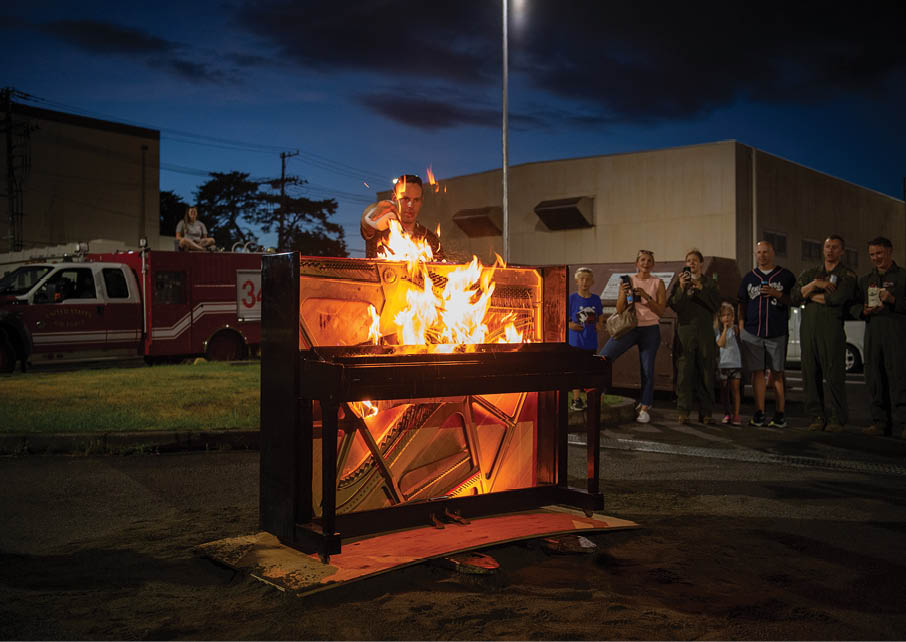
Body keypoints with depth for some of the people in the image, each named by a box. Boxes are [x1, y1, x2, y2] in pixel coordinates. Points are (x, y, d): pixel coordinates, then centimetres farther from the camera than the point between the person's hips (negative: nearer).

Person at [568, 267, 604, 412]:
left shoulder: (596, 299, 4)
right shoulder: (571, 298, -7)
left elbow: (600, 315, 19)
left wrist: (599, 324, 1)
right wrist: (570, 325, -20)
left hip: (591, 341, 4)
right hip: (575, 340, -4)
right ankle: (576, 399, 10)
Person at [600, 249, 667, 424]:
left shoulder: (658, 283, 4)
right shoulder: (627, 281, 6)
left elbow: (661, 311, -4)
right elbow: (619, 309, 2)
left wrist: (645, 296, -17)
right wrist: (623, 294, -16)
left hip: (650, 329, -1)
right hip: (629, 327, 1)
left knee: (647, 370, -2)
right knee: (603, 357, -16)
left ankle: (644, 408, 7)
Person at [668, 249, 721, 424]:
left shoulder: (709, 284, 14)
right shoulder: (678, 283, 12)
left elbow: (716, 306, 0)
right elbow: (674, 305, -1)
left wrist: (701, 289, -9)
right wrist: (682, 288, -14)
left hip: (705, 332, 1)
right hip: (685, 332, -1)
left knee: (706, 372, 1)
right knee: (684, 372, -7)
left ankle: (706, 412, 6)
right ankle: (683, 411, -5)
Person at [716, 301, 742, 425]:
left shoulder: (734, 329, 6)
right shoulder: (717, 330, -1)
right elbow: (720, 343, -15)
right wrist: (725, 329, -14)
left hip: (735, 363, 2)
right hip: (722, 363, -1)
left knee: (735, 389, 1)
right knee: (724, 389, 4)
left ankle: (736, 415, 3)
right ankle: (727, 414, 14)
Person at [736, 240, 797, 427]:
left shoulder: (786, 276, 7)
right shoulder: (749, 278, 14)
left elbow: (793, 301, 5)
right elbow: (742, 305, 15)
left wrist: (777, 294, -12)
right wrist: (741, 328, 6)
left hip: (777, 332, -2)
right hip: (752, 333, 2)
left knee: (777, 373, 0)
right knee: (757, 372, 2)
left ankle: (780, 414, 3)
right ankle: (759, 414, 5)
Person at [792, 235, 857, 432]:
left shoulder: (847, 275, 6)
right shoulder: (810, 273, 20)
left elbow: (837, 298, -11)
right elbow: (795, 296, 7)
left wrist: (810, 295, 2)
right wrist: (814, 284, -7)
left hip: (831, 329, -4)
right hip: (808, 329, 4)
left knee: (834, 376, -6)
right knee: (811, 375, 3)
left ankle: (837, 419, 0)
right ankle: (817, 417, 10)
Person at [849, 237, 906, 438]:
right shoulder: (865, 280, 21)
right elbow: (854, 306, 18)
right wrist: (863, 311, -2)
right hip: (872, 332, 5)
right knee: (875, 378, 4)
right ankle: (880, 422, 10)